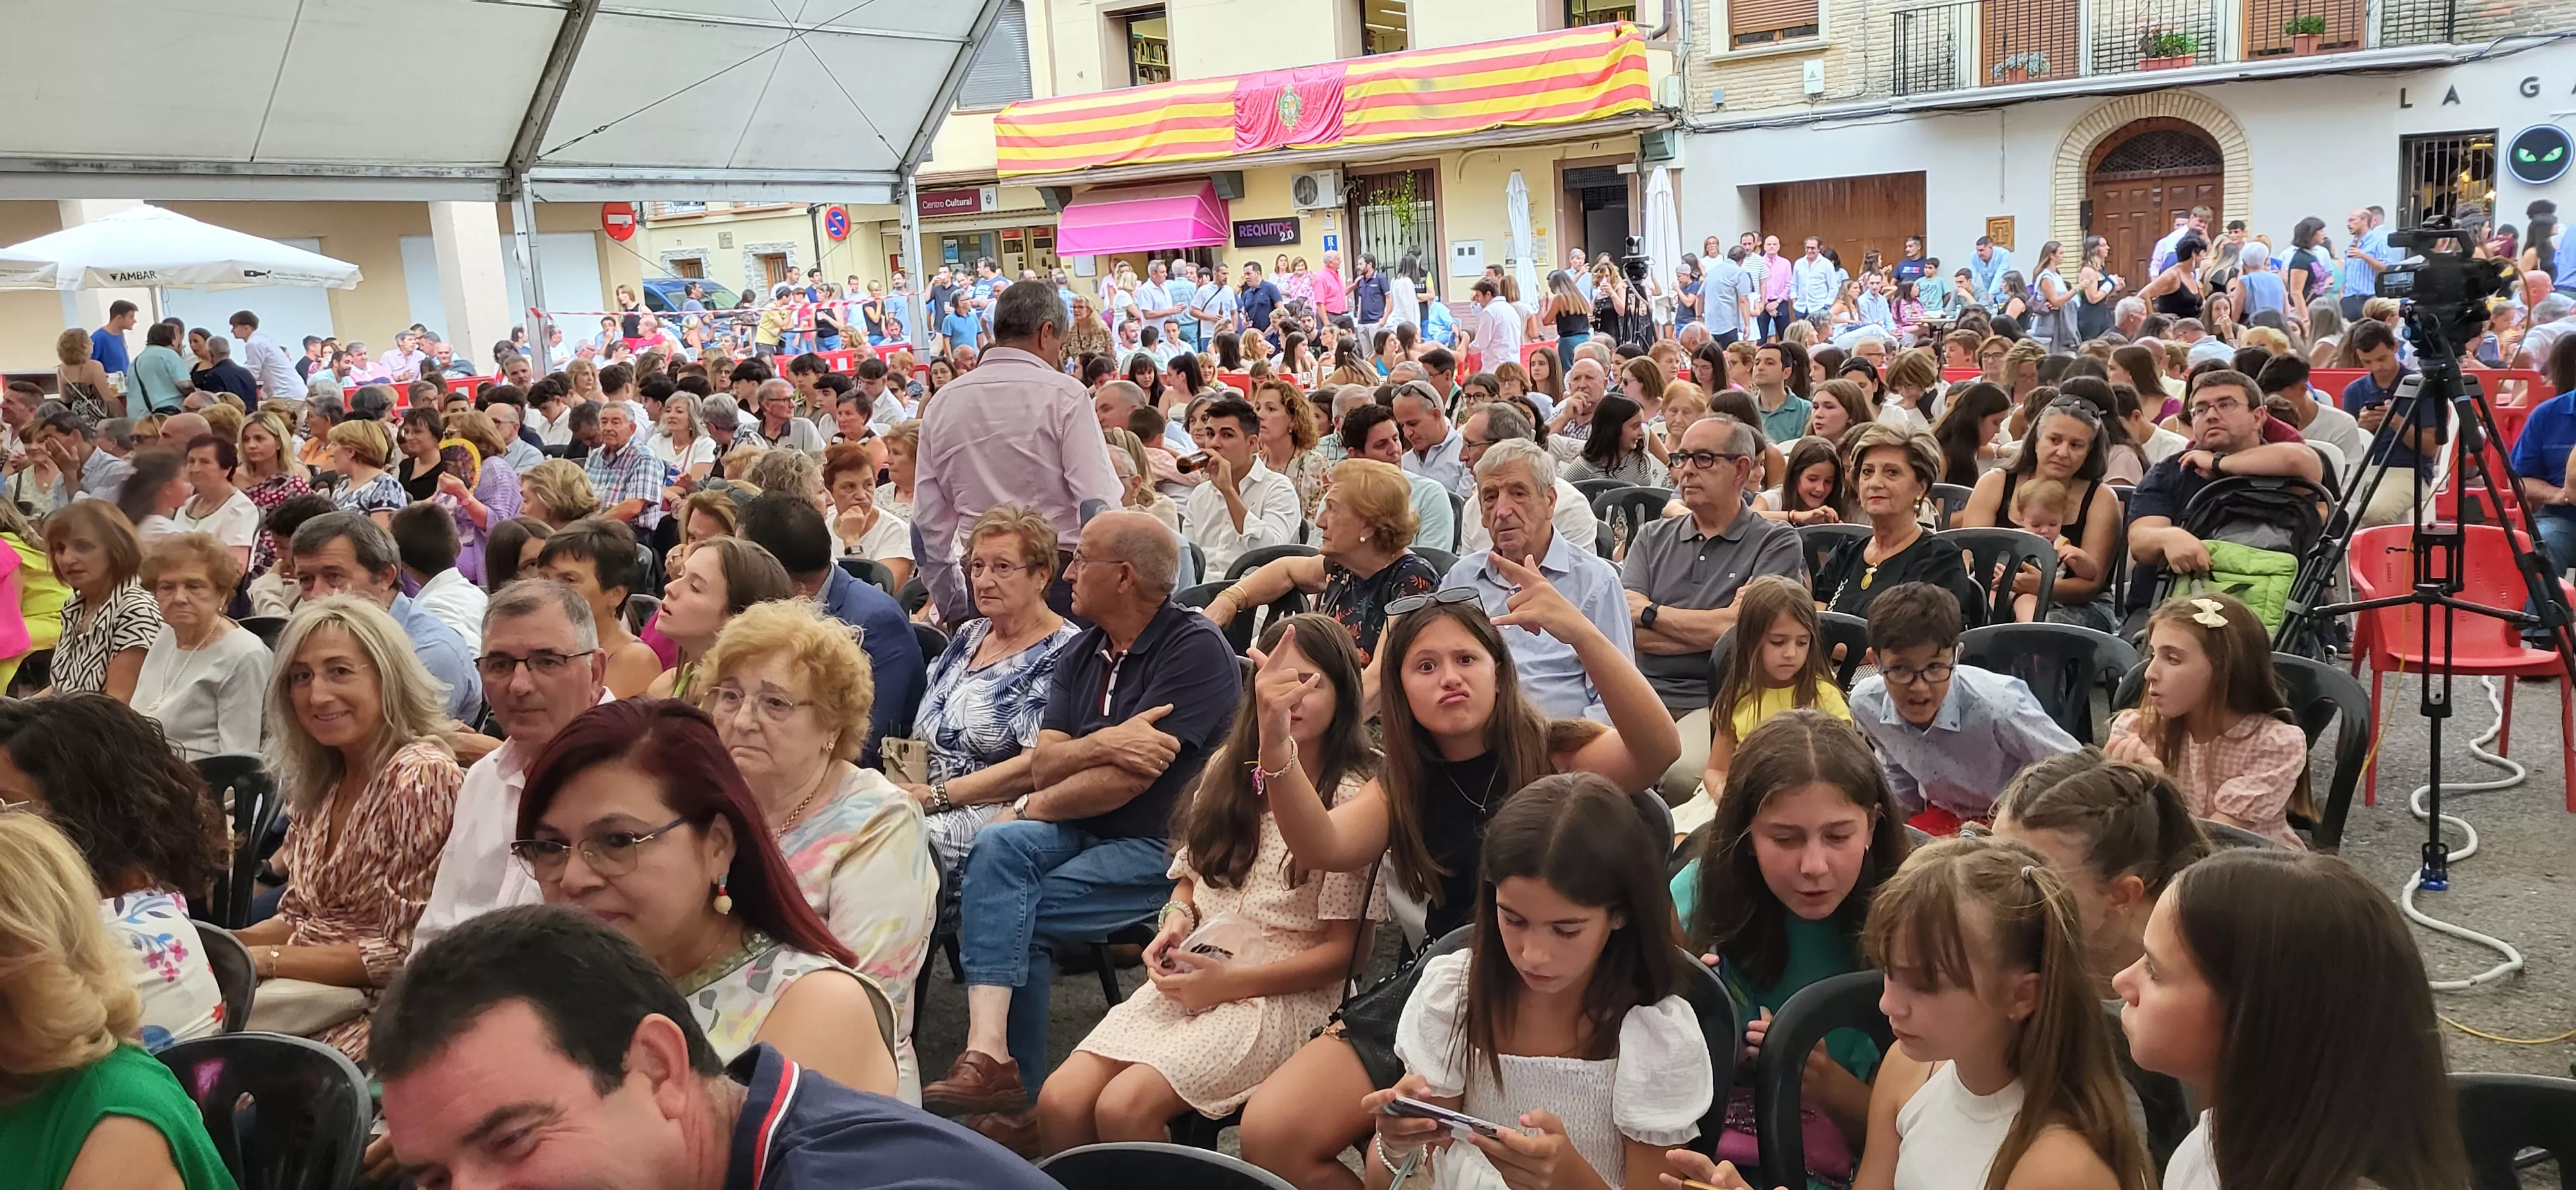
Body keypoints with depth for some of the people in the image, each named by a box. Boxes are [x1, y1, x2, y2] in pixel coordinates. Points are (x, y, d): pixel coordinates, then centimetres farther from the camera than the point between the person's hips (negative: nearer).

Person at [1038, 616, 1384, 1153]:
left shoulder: (1353, 796, -6)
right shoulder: (1228, 767, 12)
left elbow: (1339, 952, -6)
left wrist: (1229, 982, -14)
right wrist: (1176, 920, -1)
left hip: (1281, 993, -5)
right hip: (1192, 977, 5)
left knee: (1123, 1107, -27)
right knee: (1059, 1102, -17)